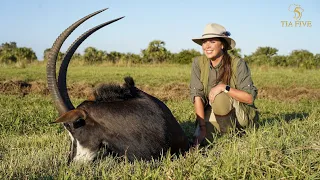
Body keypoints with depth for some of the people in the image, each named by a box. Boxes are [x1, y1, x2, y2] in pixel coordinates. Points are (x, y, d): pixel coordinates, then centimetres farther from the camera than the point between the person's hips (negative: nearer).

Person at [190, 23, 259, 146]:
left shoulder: (237, 64, -15)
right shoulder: (198, 63, -7)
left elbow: (250, 98, -19)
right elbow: (197, 96, -14)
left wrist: (224, 87, -32)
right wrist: (202, 128, -22)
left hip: (242, 115, -4)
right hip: (212, 114, 4)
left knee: (219, 96, -32)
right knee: (199, 142, -19)